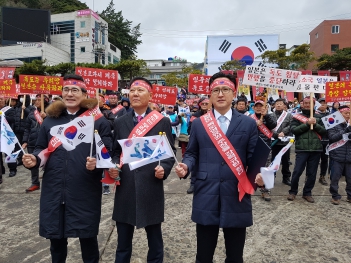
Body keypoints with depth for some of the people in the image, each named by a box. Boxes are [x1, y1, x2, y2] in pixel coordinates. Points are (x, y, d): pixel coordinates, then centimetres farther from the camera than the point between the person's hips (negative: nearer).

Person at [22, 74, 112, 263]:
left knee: (87, 237, 10)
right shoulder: (50, 119, 11)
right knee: (55, 237, 18)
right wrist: (34, 158, -6)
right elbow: (41, 148, 15)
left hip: (85, 191, -3)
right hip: (53, 190, 4)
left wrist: (97, 162, -24)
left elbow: (108, 152, -4)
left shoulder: (98, 120, -1)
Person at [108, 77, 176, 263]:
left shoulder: (163, 122, -1)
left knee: (155, 242, 16)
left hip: (151, 188, -2)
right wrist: (114, 166, -7)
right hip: (125, 189, 3)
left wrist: (163, 169, -17)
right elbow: (115, 152, 12)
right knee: (123, 243, 18)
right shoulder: (119, 122, 8)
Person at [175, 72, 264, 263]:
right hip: (206, 198, 1)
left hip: (237, 197, 0)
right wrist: (185, 166, -11)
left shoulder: (248, 124, 3)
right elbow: (191, 154, 10)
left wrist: (259, 174, -17)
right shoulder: (198, 124, 6)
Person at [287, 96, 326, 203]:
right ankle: (293, 192, 15)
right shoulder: (297, 116, 5)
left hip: (316, 149, 3)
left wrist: (315, 124, -11)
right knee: (297, 171, -3)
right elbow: (293, 130, -9)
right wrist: (307, 123, -16)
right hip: (302, 149, -3)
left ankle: (307, 193, 23)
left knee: (312, 173, 9)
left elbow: (324, 131, 5)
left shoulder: (318, 117, 13)